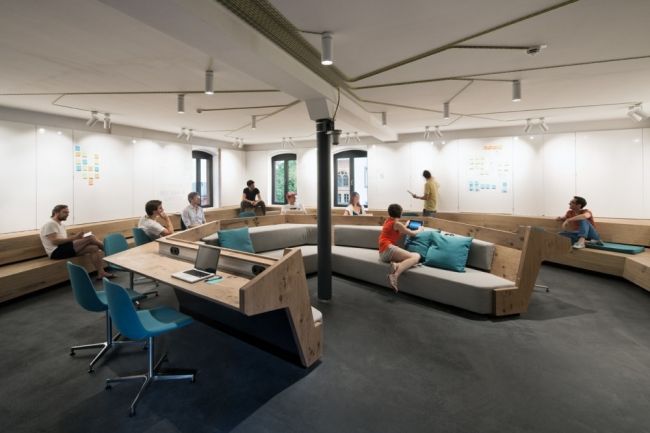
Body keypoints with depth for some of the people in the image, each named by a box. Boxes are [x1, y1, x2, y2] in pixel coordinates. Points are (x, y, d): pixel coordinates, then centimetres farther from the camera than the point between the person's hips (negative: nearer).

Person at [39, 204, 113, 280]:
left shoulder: (60, 224, 22)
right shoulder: (50, 224, -8)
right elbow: (55, 241, -20)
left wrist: (77, 238, 0)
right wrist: (74, 237, -21)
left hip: (64, 249, 9)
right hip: (56, 252, -9)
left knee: (93, 248, -11)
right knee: (90, 238, -21)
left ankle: (101, 273, -16)